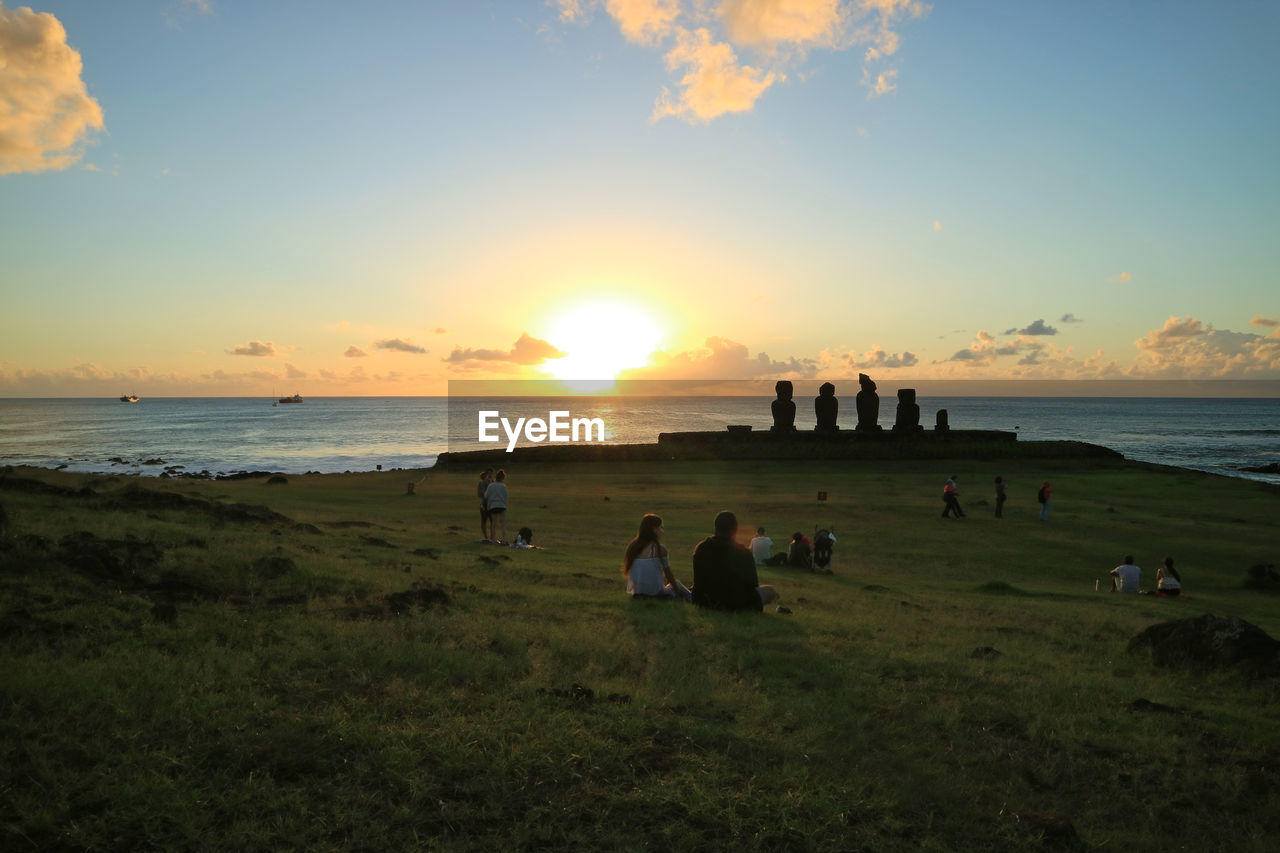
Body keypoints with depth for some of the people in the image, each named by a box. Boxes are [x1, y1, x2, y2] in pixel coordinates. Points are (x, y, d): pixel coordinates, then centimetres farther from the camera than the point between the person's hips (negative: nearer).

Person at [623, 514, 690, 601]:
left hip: (636, 593, 6)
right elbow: (669, 576, -1)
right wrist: (679, 593, 11)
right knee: (676, 583, 22)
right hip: (655, 593, -6)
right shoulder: (660, 548, -8)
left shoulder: (632, 546, 6)